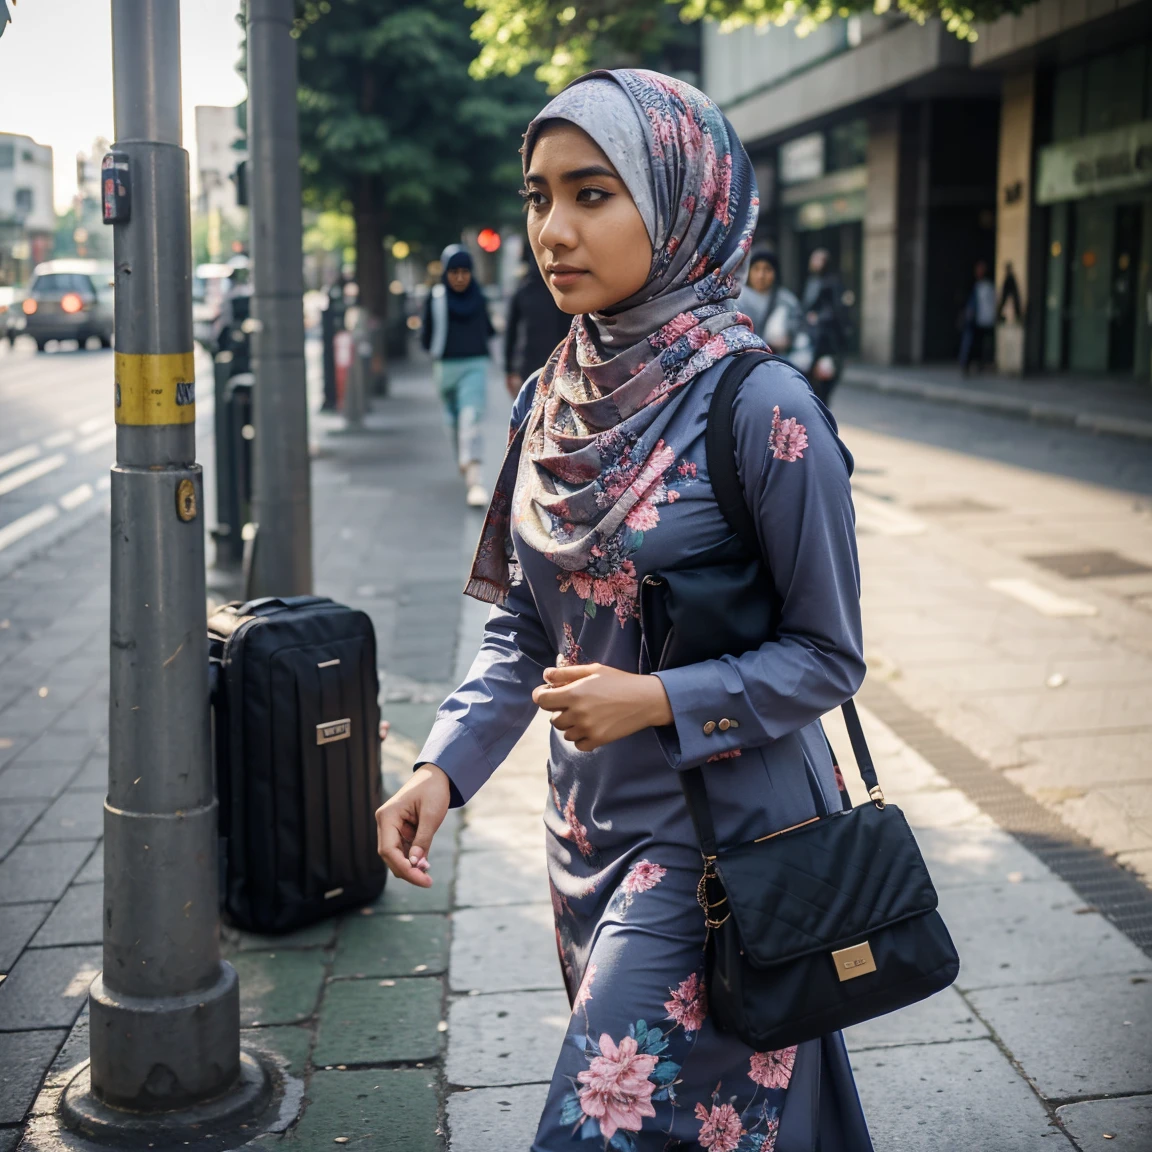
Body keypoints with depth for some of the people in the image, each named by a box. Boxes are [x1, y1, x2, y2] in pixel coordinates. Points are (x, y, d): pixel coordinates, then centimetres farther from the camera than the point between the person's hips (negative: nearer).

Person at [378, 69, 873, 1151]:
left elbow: (826, 655, -13)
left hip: (715, 829, -6)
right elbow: (521, 626, 6)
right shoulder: (552, 400, 1)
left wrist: (660, 701, -24)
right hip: (587, 822, 7)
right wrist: (443, 766, -6)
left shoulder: (759, 406, -18)